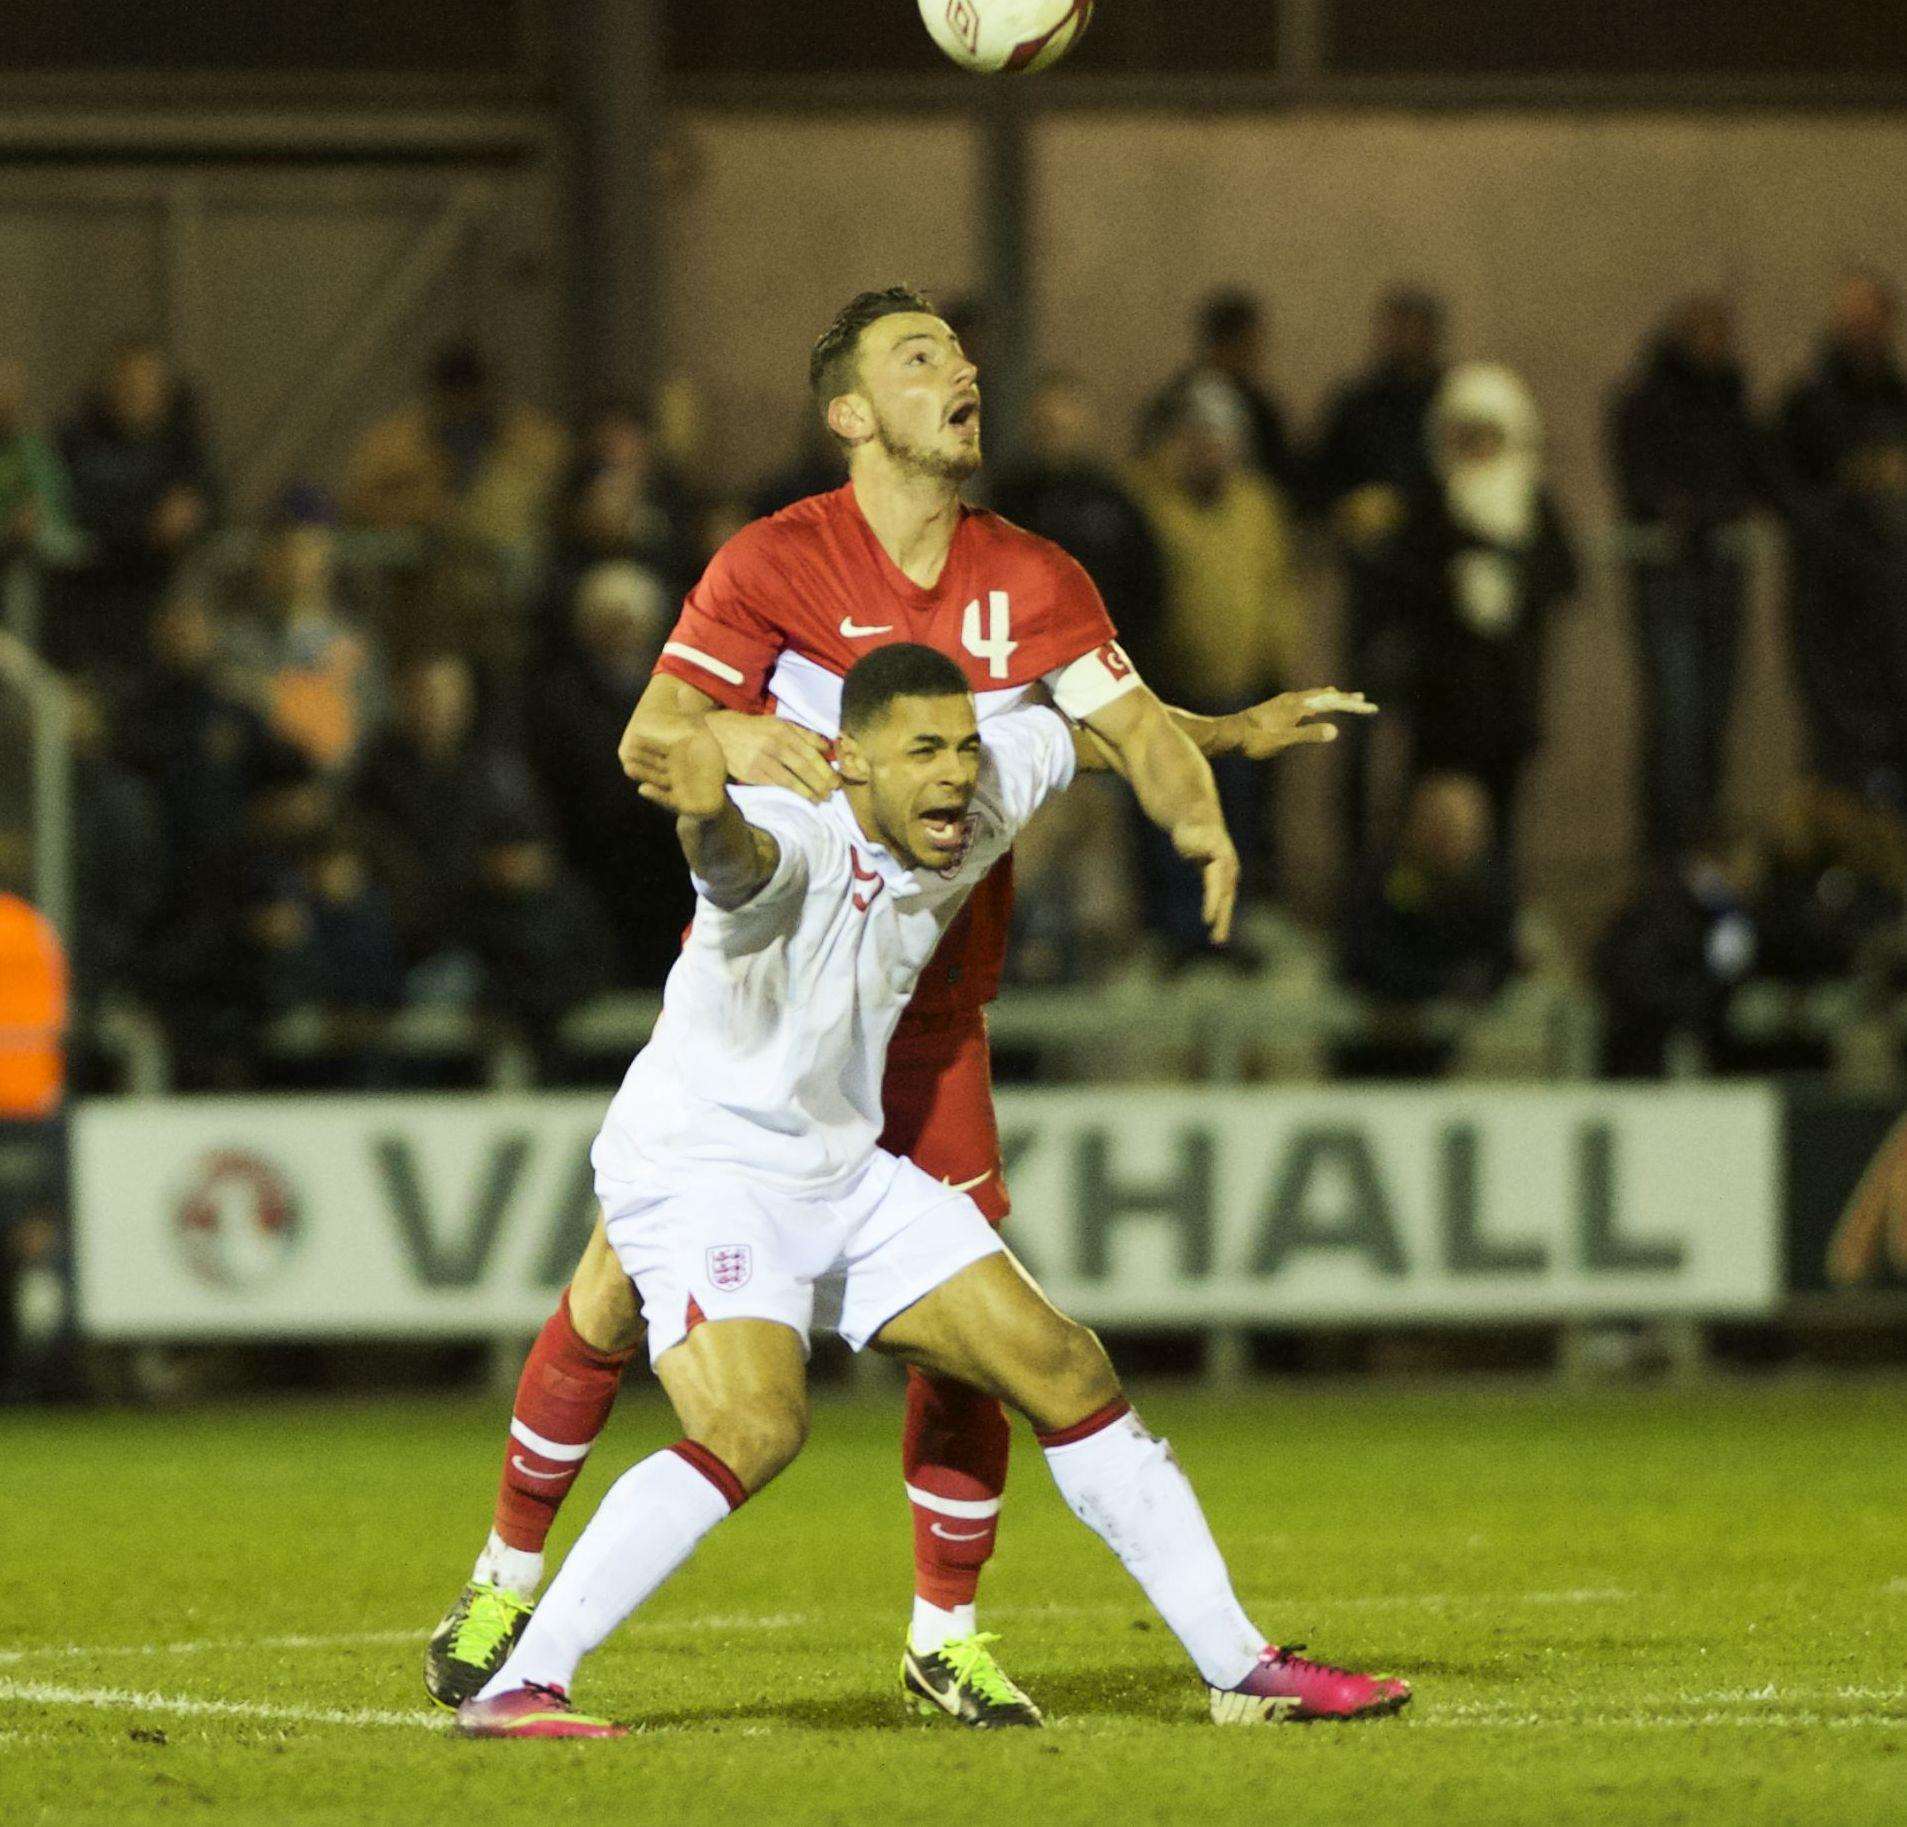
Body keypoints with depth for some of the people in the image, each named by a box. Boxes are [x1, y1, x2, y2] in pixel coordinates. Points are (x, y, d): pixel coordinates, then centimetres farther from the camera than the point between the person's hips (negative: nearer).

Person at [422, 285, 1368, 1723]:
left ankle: (948, 1632, 8)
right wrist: (731, 741, -35)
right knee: (622, 1283, -5)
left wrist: (1199, 807, -25)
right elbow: (647, 735, -12)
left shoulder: (1034, 582, 3)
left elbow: (1138, 728, -3)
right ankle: (509, 1578, 13)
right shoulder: (776, 562, -7)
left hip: (928, 1008, 3)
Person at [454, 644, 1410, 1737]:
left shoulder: (974, 814, -4)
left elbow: (1059, 730, 19)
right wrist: (708, 812, -77)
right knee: (756, 1428, -31)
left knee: (1068, 1374, 7)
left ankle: (1241, 1666, 19)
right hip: (700, 1165, -8)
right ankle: (518, 1687, -30)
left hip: (846, 1169, 8)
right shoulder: (799, 838, -27)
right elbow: (737, 850, -53)